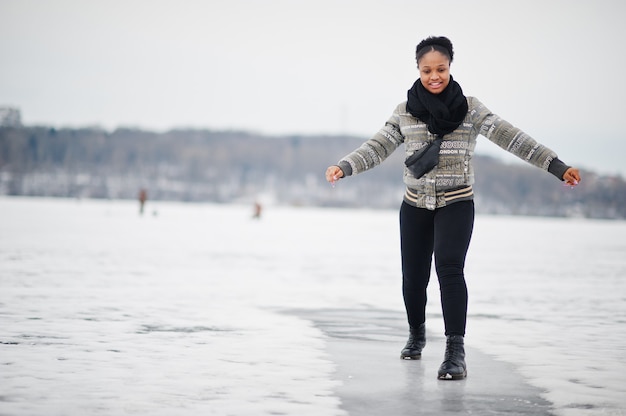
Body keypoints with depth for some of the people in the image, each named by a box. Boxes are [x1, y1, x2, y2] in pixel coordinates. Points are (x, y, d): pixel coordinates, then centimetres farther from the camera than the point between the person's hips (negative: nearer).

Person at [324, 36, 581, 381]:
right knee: (413, 276, 8)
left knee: (449, 268, -21)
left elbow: (510, 138, -10)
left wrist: (557, 166, -18)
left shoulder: (470, 109, -3)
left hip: (456, 204, -2)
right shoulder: (405, 112, 3)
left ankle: (455, 352, -23)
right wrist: (343, 167, -19)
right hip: (415, 205, 3)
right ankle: (416, 335, 36)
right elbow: (377, 147, -2)